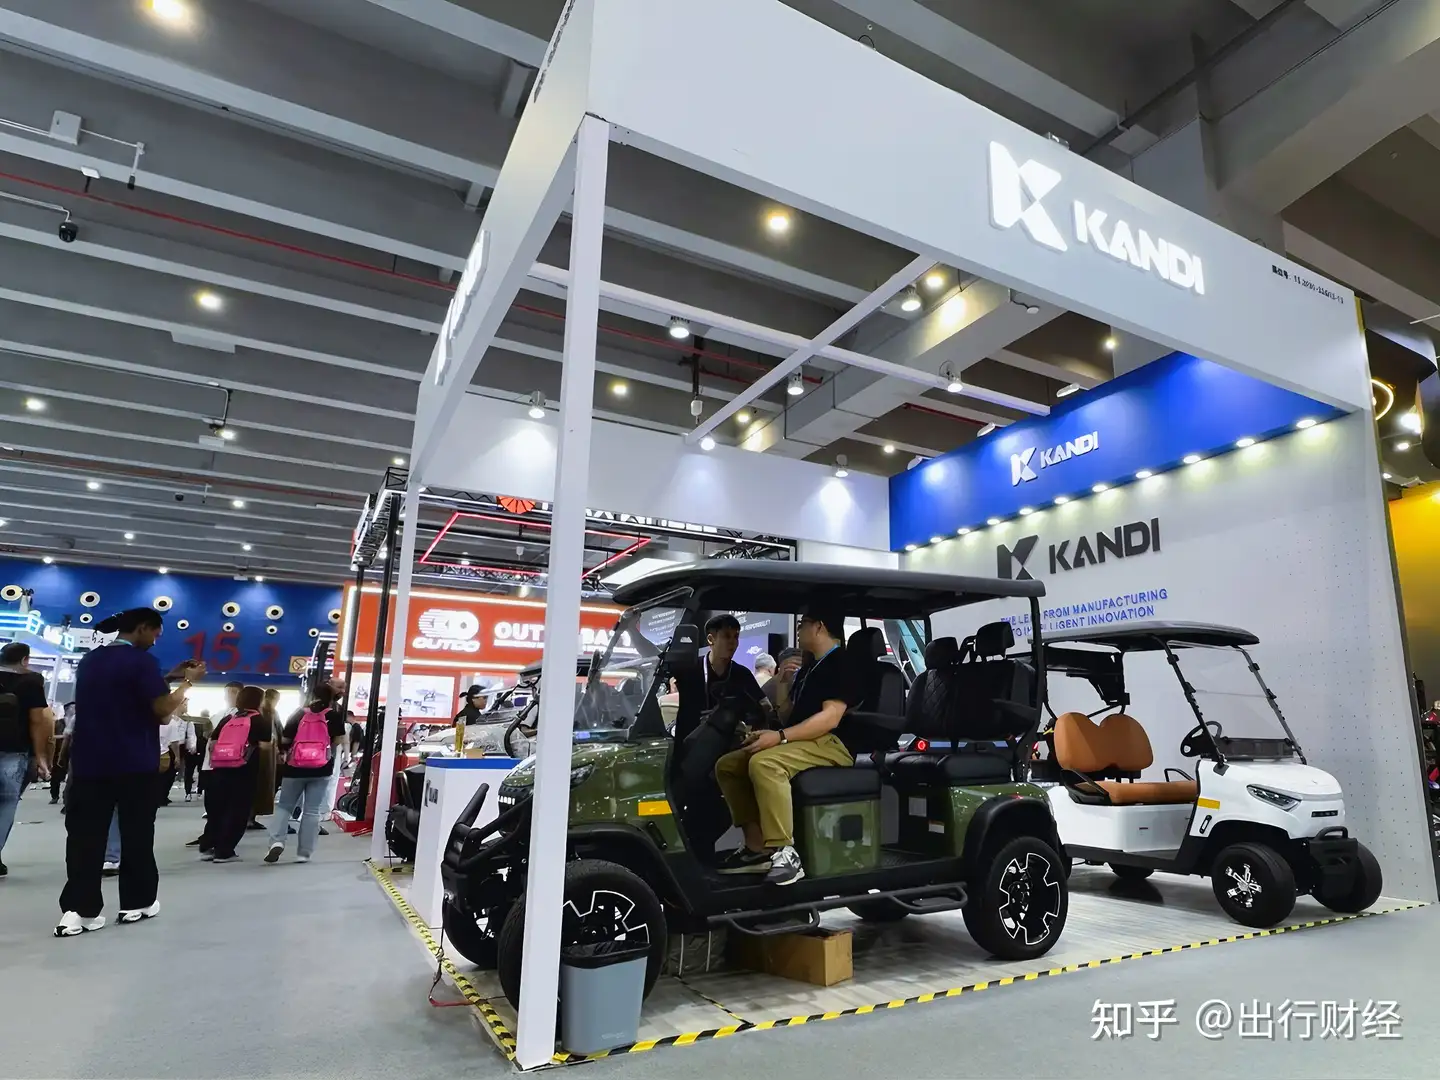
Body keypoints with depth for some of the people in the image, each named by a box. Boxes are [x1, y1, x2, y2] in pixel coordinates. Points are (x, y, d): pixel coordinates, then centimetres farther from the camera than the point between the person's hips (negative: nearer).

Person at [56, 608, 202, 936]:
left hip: (88, 762, 6)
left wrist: (168, 676, 20)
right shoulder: (140, 660, -13)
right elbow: (163, 708, -18)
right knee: (137, 834, 6)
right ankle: (137, 902, 14)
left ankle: (77, 909, 0)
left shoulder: (90, 660, 12)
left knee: (85, 834, 4)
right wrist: (188, 681, -4)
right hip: (134, 763, -6)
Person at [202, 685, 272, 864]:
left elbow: (212, 744, 14)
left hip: (220, 769, 5)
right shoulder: (260, 720, 0)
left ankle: (207, 848, 20)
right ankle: (224, 852, 1)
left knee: (216, 809, 17)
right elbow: (264, 746, -8)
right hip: (244, 771, -5)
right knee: (238, 811, 2)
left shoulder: (227, 719, 16)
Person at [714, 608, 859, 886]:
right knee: (728, 765, 0)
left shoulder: (841, 663, -7)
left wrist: (780, 737, -27)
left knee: (764, 764, -35)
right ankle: (758, 848, -6)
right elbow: (790, 715, 24)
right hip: (805, 743, 10)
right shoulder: (809, 668, 23)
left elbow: (830, 718, -20)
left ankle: (784, 852, -31)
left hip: (832, 745, -10)